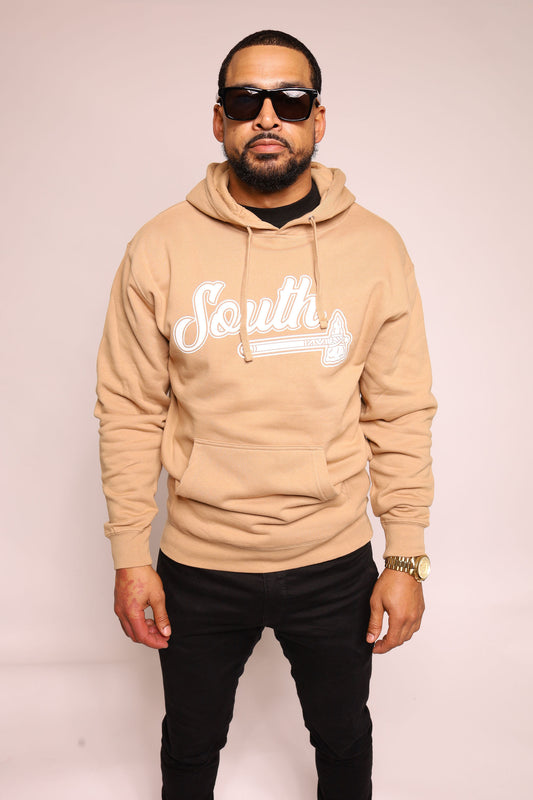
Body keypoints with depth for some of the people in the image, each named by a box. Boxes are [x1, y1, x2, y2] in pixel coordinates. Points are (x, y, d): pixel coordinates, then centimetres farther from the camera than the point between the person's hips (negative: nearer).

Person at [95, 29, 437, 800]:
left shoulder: (376, 248, -6)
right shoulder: (160, 247, -8)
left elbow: (400, 416, -4)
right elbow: (130, 412, -5)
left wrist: (406, 559, -4)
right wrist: (130, 556, -4)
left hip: (335, 563, 1)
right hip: (197, 567, 0)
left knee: (343, 735, 25)